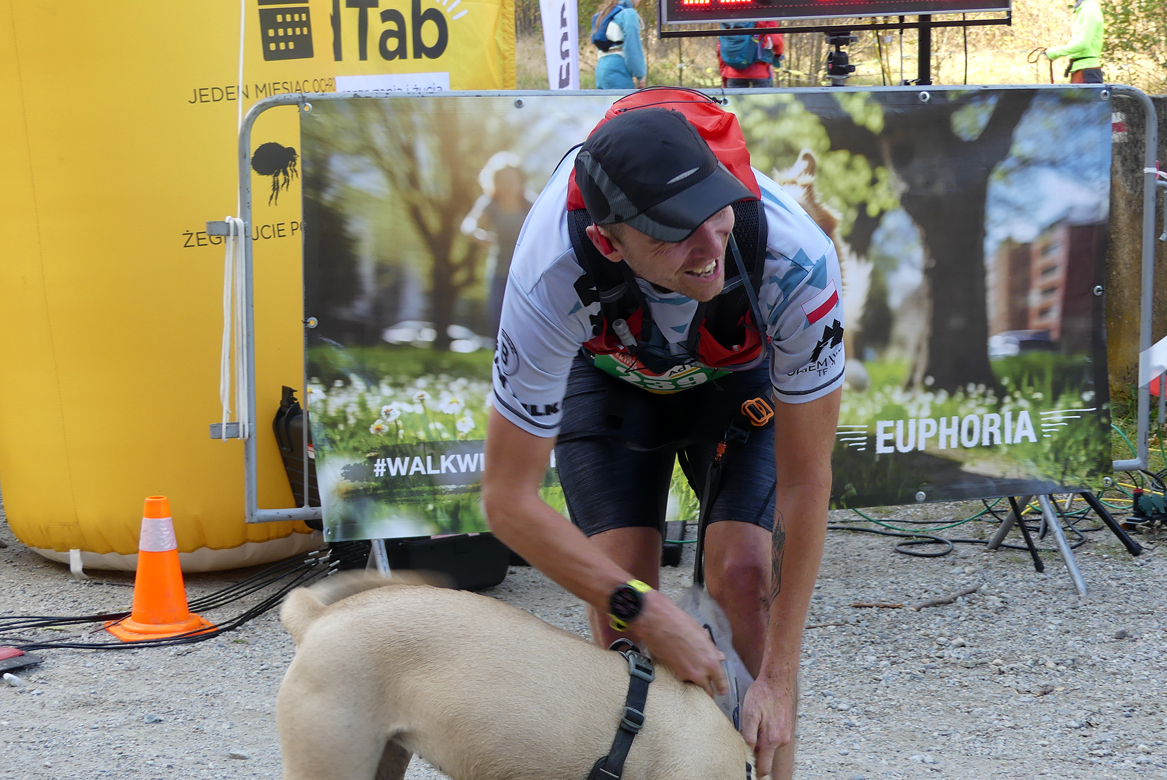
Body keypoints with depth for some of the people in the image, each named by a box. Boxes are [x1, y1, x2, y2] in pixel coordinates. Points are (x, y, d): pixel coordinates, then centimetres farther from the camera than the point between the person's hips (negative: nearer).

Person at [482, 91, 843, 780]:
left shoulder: (798, 259, -41)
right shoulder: (552, 281, -41)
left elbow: (805, 479, -30)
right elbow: (509, 499, -31)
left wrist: (778, 678, -30)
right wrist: (647, 614, -36)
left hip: (743, 370, 0)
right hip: (608, 373, 0)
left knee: (747, 574, -17)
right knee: (620, 583, -15)